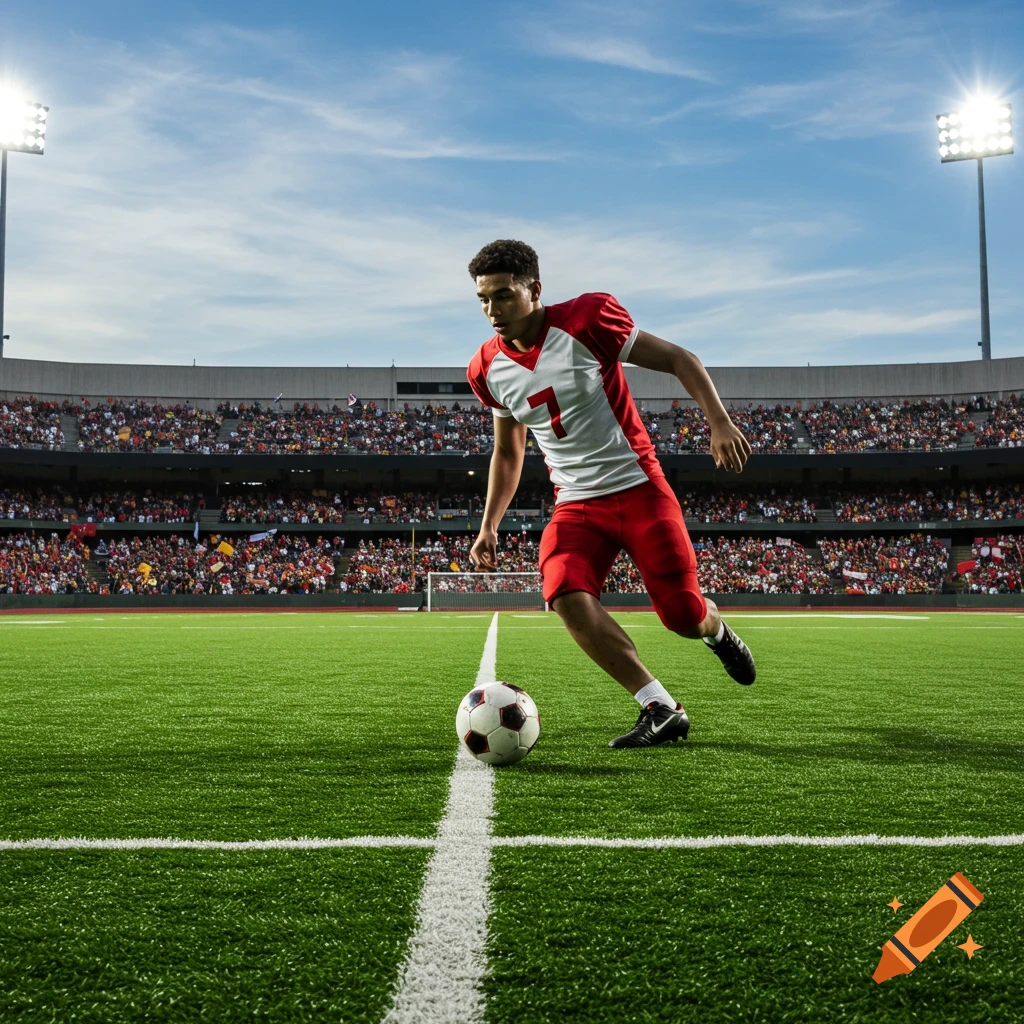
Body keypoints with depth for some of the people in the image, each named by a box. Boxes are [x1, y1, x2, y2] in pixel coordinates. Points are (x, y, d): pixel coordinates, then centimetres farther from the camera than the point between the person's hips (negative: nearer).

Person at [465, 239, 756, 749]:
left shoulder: (585, 320, -13)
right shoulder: (488, 368, 2)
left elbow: (679, 360, -7)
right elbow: (507, 452, 16)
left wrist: (719, 422, -20)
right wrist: (488, 526, 8)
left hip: (639, 488, -3)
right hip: (576, 505, 3)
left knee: (683, 616, -6)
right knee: (566, 596, -26)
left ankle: (716, 629, 36)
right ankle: (660, 710, -14)